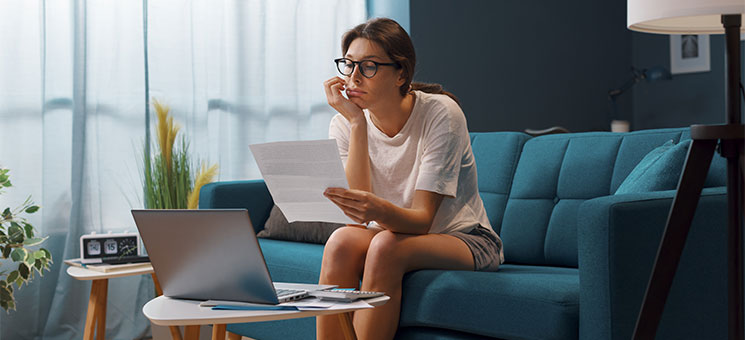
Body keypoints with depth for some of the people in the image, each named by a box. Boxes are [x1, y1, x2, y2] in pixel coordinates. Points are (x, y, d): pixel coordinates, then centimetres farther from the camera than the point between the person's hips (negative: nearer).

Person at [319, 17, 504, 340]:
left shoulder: (440, 114, -18)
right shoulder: (344, 125, -6)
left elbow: (422, 219, -24)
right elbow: (360, 212, -20)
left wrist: (379, 210, -47)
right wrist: (357, 123, -23)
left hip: (462, 238, -3)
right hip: (394, 232, 4)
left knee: (386, 245, -32)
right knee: (341, 241, -28)